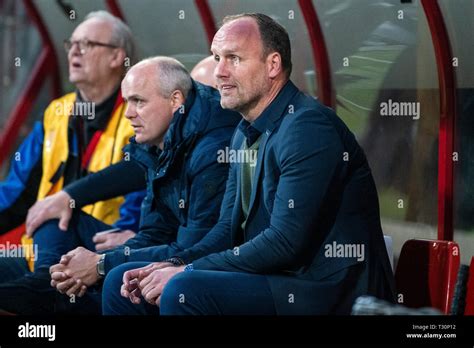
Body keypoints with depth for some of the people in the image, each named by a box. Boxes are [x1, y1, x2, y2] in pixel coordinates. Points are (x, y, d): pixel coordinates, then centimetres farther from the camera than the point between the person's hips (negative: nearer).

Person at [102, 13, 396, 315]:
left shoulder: (308, 127, -16)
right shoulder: (247, 132, 14)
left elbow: (286, 243, -22)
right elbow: (229, 229, 17)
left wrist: (186, 273, -17)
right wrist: (174, 266, -3)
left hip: (325, 289, -9)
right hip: (268, 277, 9)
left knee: (183, 291, -29)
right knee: (122, 283, 4)